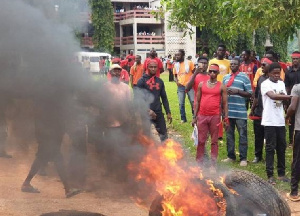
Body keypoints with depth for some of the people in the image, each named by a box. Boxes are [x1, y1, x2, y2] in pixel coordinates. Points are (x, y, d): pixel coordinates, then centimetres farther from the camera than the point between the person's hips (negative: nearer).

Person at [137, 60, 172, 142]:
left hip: (159, 112, 5)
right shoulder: (142, 81, -7)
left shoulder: (160, 81, 10)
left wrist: (168, 112, 10)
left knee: (164, 134, 9)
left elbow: (164, 98, 15)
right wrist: (148, 110, -20)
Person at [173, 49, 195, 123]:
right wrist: (176, 81, -4)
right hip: (181, 86, 4)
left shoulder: (189, 63, -5)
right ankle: (183, 118, 17)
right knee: (181, 103, 7)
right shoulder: (176, 65, 7)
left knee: (193, 102, -1)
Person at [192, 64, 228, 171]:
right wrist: (195, 116, 7)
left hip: (215, 116, -2)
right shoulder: (201, 84, 7)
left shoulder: (221, 87, 2)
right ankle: (199, 162, 12)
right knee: (201, 141, 5)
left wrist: (226, 118, -2)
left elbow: (225, 103, 3)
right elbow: (197, 101, 10)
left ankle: (213, 164, 11)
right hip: (202, 116, 2)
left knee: (214, 141, 5)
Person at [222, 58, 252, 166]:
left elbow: (249, 93, -3)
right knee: (229, 134, 11)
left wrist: (237, 91, -15)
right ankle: (230, 156, 21)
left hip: (240, 112, -5)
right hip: (228, 111, 5)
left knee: (242, 135, 0)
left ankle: (243, 158, 7)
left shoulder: (244, 77, 0)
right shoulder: (226, 77, 14)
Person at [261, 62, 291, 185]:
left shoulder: (281, 84, 13)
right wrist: (291, 96, -28)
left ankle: (281, 173, 19)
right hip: (269, 121, -6)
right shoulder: (265, 84, -8)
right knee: (270, 148, -2)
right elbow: (272, 96, -25)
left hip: (280, 121, 6)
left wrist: (282, 97, -11)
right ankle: (270, 175, 2)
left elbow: (285, 99, 11)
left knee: (281, 147, 10)